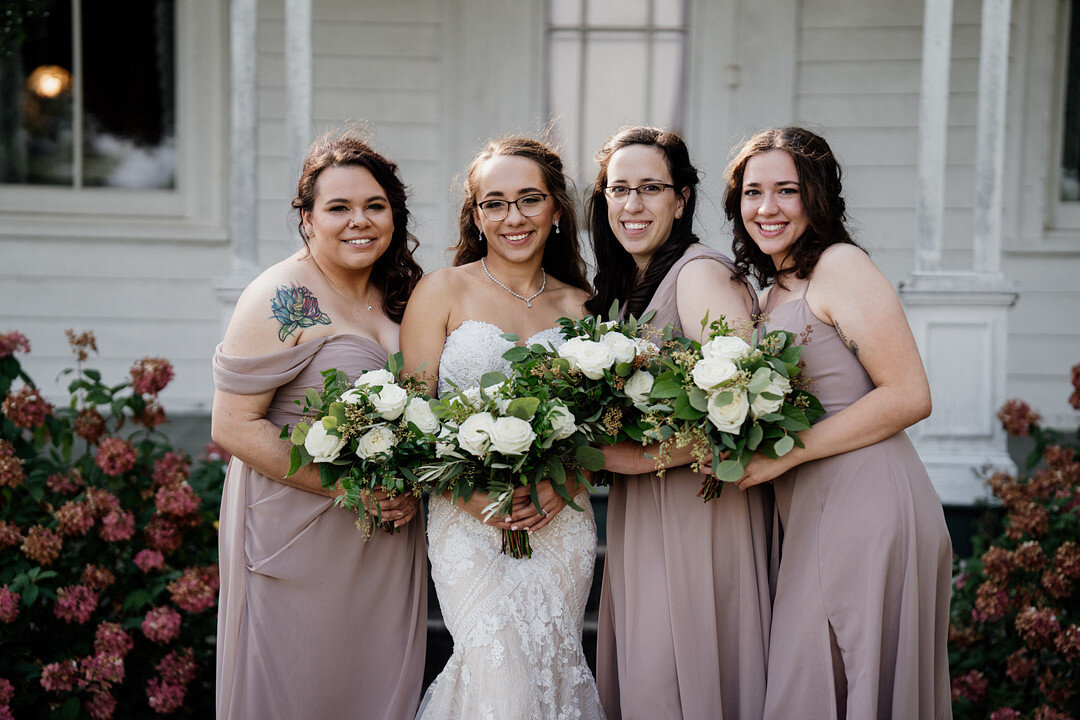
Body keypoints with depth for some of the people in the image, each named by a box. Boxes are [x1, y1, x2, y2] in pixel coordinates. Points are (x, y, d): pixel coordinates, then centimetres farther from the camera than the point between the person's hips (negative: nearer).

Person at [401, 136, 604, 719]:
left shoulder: (579, 305, 11)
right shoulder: (443, 291, 2)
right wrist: (472, 492, -15)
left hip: (560, 522, 3)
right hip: (467, 519, -3)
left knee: (549, 665, 0)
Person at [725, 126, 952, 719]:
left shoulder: (841, 266, -8)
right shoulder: (779, 292, 18)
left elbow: (909, 397, -15)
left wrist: (785, 453, -16)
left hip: (867, 508, -8)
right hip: (814, 516, 8)